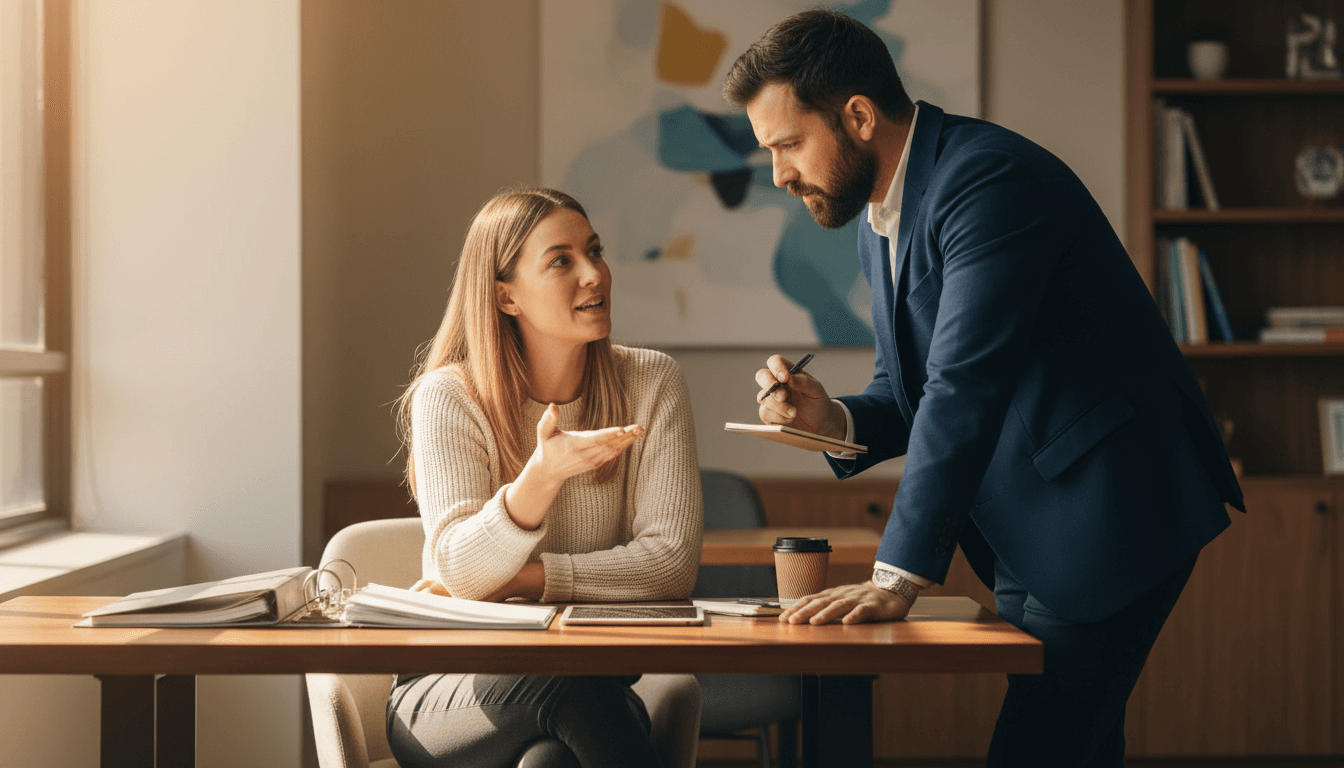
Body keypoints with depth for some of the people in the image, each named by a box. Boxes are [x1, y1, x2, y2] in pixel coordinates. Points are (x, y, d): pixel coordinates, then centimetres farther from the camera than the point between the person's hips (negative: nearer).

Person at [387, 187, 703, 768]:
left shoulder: (651, 383, 0)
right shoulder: (449, 398, -5)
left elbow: (672, 561, -9)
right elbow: (458, 570, -17)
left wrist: (508, 580, -13)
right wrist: (542, 474, -35)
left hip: (597, 684, 1)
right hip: (453, 691, -1)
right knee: (565, 680, -35)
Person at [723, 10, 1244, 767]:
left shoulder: (990, 179, -20)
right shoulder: (882, 220, 11)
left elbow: (966, 388, -28)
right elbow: (910, 392, 18)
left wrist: (897, 578, -31)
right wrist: (836, 420, -5)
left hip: (1110, 511, -10)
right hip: (1028, 533, 10)